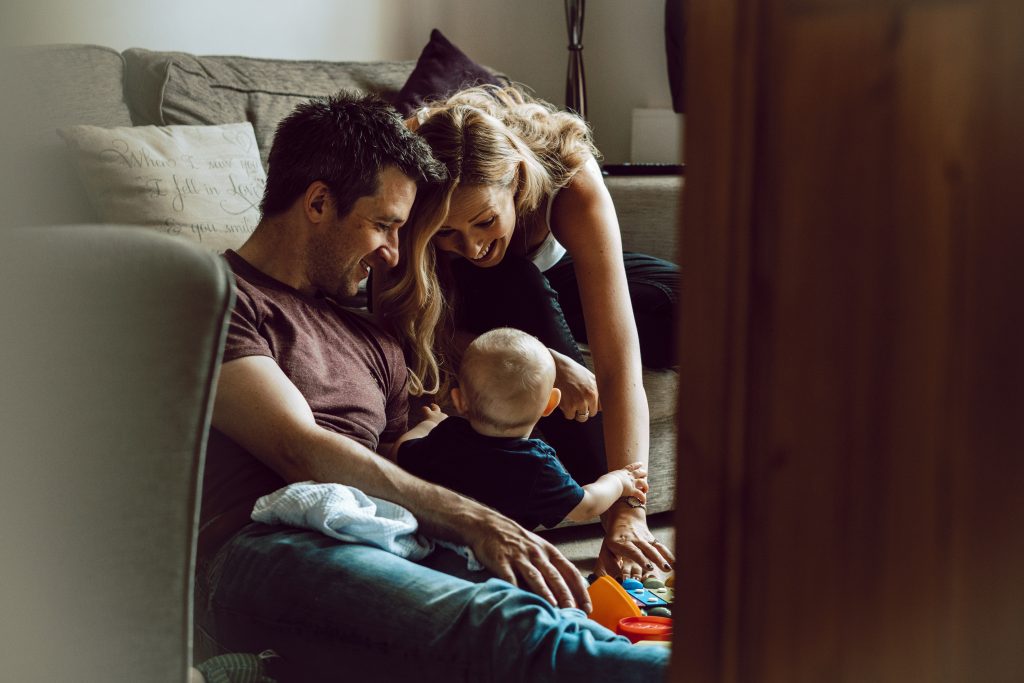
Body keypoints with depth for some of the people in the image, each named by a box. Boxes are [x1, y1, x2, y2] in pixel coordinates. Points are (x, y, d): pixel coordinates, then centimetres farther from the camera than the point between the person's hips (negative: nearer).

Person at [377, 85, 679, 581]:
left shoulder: (570, 178, -39)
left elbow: (618, 362, -44)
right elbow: (436, 337, -25)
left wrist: (627, 516, -52)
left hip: (549, 280, 1)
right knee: (515, 285, -38)